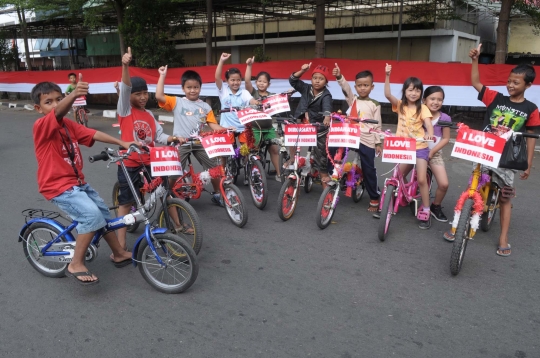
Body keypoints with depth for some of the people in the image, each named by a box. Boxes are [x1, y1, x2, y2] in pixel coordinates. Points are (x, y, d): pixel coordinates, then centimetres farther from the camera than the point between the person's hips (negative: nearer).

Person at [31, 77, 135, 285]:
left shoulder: (69, 125, 8)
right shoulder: (41, 126, -16)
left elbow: (93, 134, -1)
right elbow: (58, 112, -37)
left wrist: (122, 143, -12)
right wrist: (74, 94, -56)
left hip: (77, 183, 9)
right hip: (57, 186, -9)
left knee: (104, 213, 16)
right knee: (91, 214, -25)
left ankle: (119, 254, 35)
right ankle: (76, 265, -10)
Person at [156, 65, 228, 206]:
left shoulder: (205, 106, 9)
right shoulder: (177, 102, 2)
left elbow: (213, 125, 5)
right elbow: (159, 96, -11)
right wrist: (162, 75, -8)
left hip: (199, 142, 3)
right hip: (180, 143, -2)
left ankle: (217, 194, 24)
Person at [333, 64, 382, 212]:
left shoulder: (374, 105, 2)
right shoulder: (352, 100, 8)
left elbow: (378, 125, 3)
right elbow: (346, 88, -11)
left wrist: (378, 143, 0)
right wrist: (339, 76, -28)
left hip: (367, 141, -2)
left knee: (369, 170, 4)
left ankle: (374, 199, 18)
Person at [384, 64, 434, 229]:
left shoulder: (422, 108, -2)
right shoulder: (400, 105, 2)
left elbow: (429, 125, -15)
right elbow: (387, 94, -14)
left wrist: (429, 134, -38)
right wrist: (387, 75, -26)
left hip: (419, 147, -2)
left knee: (421, 179, -9)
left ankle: (425, 210, 4)